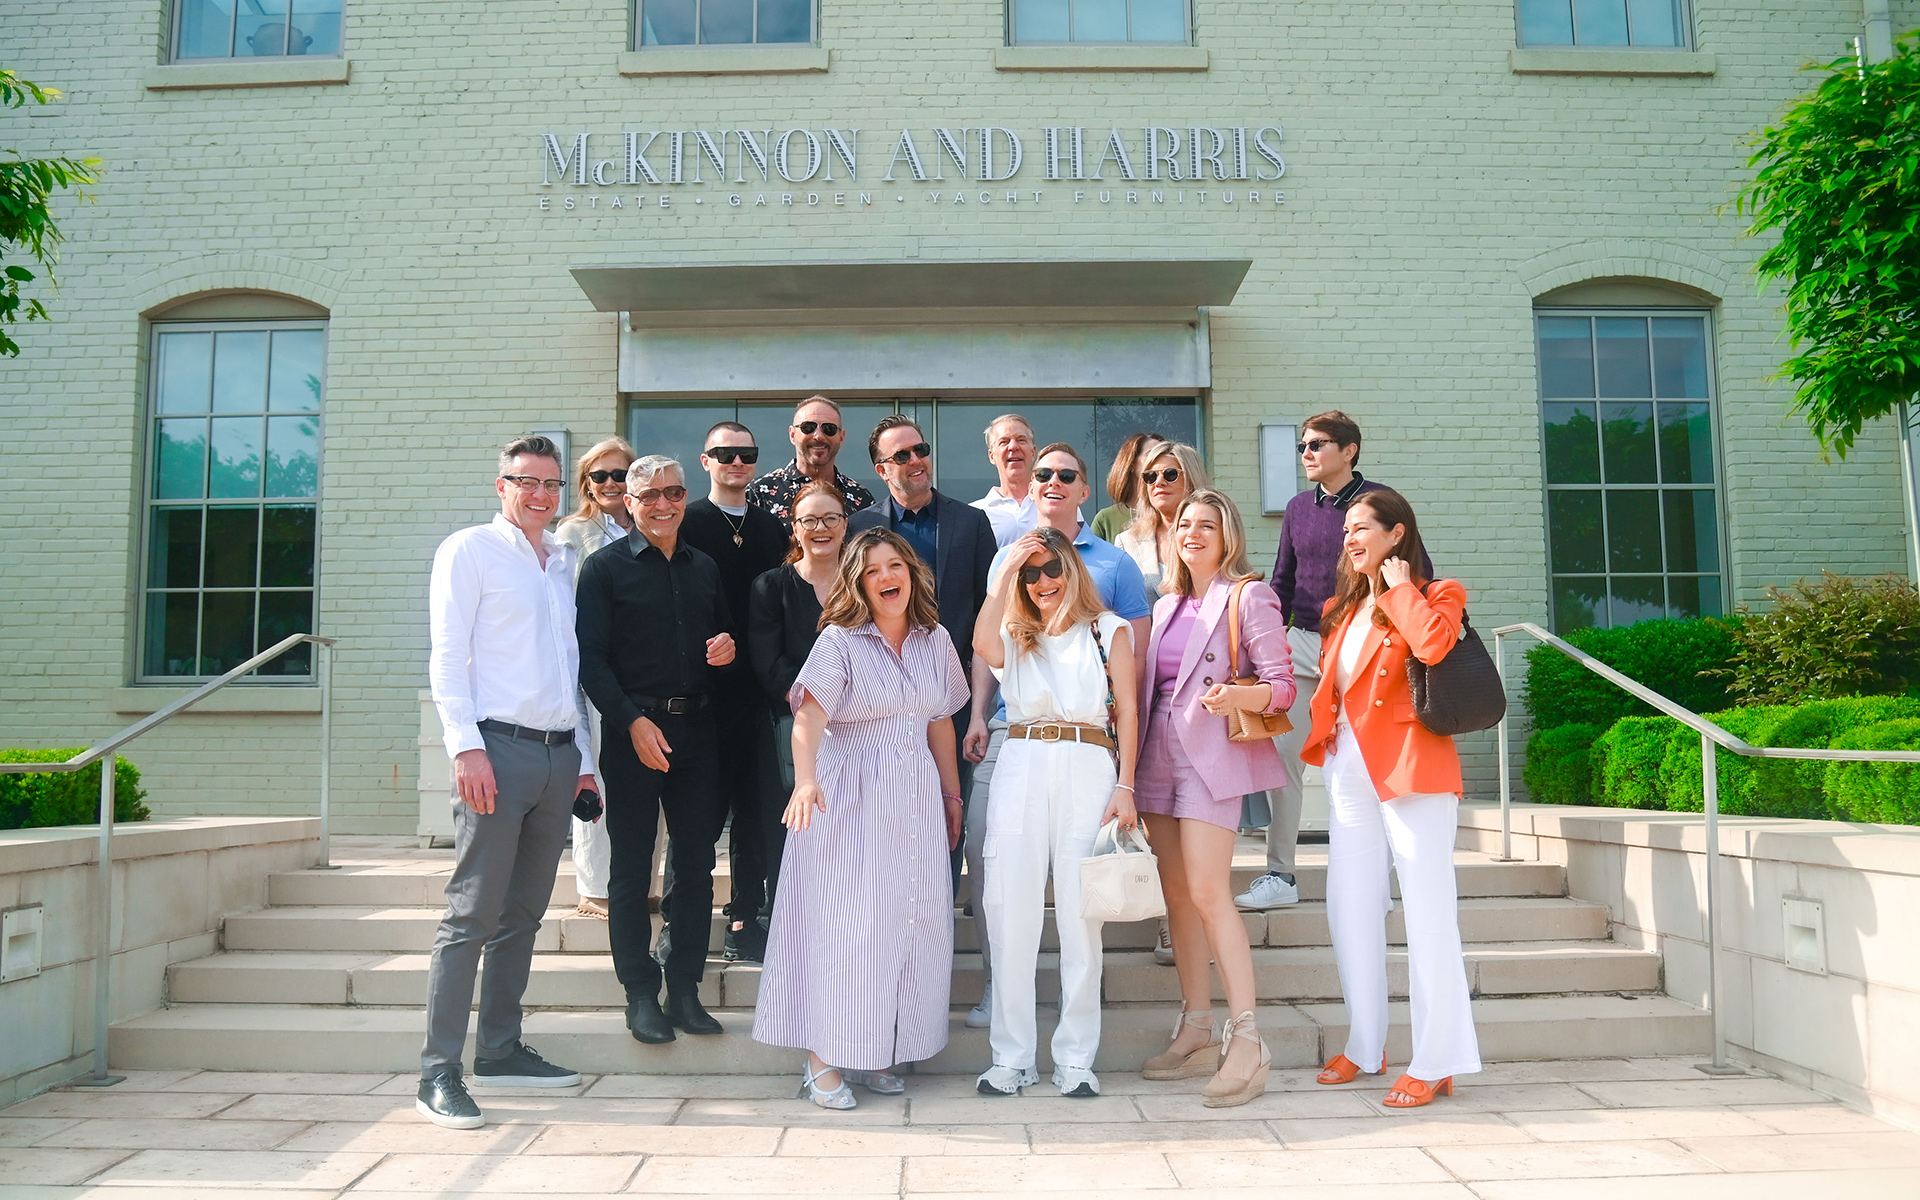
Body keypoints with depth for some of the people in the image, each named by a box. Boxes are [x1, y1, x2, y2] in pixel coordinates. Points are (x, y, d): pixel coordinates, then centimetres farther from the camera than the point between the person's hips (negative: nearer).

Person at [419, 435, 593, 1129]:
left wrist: (584, 757, 17)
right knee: (472, 914, -7)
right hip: (498, 750, -6)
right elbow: (448, 656, -5)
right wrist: (466, 746, -15)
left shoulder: (565, 563, 20)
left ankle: (501, 1050, 21)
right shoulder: (469, 551, 2)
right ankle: (439, 1073, -3)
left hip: (558, 754, 6)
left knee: (523, 914, 11)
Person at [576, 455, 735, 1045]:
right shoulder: (605, 567, 1)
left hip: (696, 726, 4)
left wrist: (729, 648, 0)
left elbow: (724, 633, 24)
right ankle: (641, 995, 11)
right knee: (631, 868, 2)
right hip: (632, 728, -4)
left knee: (696, 864, 7)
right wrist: (633, 721, -16)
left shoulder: (704, 567, 15)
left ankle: (685, 990, 17)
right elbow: (591, 658, -6)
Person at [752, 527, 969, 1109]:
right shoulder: (838, 640, -7)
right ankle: (824, 1060, 5)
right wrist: (805, 780, -37)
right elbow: (809, 715, -21)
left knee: (914, 923, 4)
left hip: (917, 798, 5)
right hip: (848, 797, -5)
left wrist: (952, 794, 19)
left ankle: (877, 1054, 17)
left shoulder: (935, 640, 9)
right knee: (845, 923, -6)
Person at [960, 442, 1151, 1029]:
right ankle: (997, 981, 5)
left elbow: (1136, 653, 5)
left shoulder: (1113, 564, 9)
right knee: (983, 843, -6)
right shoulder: (1006, 560, 17)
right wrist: (977, 715, 5)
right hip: (1010, 724, 2)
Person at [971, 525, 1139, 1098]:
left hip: (1088, 770, -2)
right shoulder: (1016, 635, 19)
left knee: (1081, 916, -2)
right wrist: (1005, 571, -1)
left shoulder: (1108, 629, 14)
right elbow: (983, 647, -6)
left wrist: (1125, 787, -3)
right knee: (1012, 914, -1)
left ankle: (1076, 1058, 6)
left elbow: (1127, 711, 7)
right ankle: (1011, 1057, 7)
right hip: (1020, 770, 2)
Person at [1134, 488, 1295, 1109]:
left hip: (1212, 754, -7)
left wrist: (1239, 695, -26)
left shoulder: (1247, 596, -1)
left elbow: (1282, 685, -6)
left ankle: (1246, 1040, -9)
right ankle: (1196, 1032, 15)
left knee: (1207, 892, -14)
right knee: (1176, 894, 7)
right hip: (1159, 752, 7)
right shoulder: (1166, 605, 18)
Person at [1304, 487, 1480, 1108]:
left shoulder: (1436, 595, 0)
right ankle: (1365, 1046, 21)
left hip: (1411, 764, -7)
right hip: (1349, 766, 7)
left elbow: (1433, 644, -23)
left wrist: (1399, 587, -9)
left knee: (1427, 911, -5)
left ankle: (1435, 1062, 0)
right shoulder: (1341, 609, 20)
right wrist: (1326, 736, 8)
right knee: (1350, 906, 9)